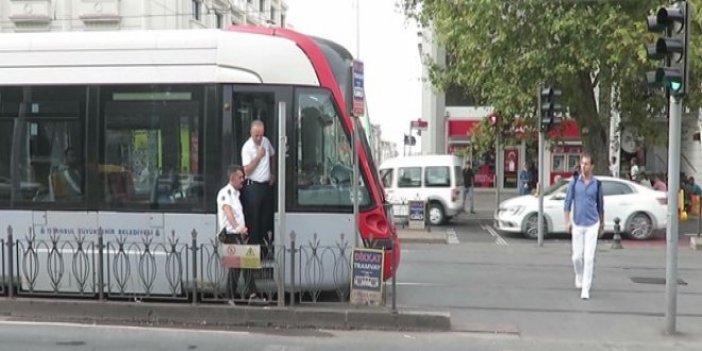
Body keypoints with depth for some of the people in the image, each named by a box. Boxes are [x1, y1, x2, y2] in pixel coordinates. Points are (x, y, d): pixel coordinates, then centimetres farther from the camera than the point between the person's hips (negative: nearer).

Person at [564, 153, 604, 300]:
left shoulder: (597, 184, 1)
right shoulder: (574, 182, 1)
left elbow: (600, 205, 11)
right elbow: (568, 202, 4)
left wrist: (602, 224, 16)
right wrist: (567, 221, -3)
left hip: (592, 224, -1)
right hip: (577, 224, 1)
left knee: (589, 258, -6)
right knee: (577, 256, 7)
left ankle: (586, 288, -1)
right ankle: (579, 277, 35)